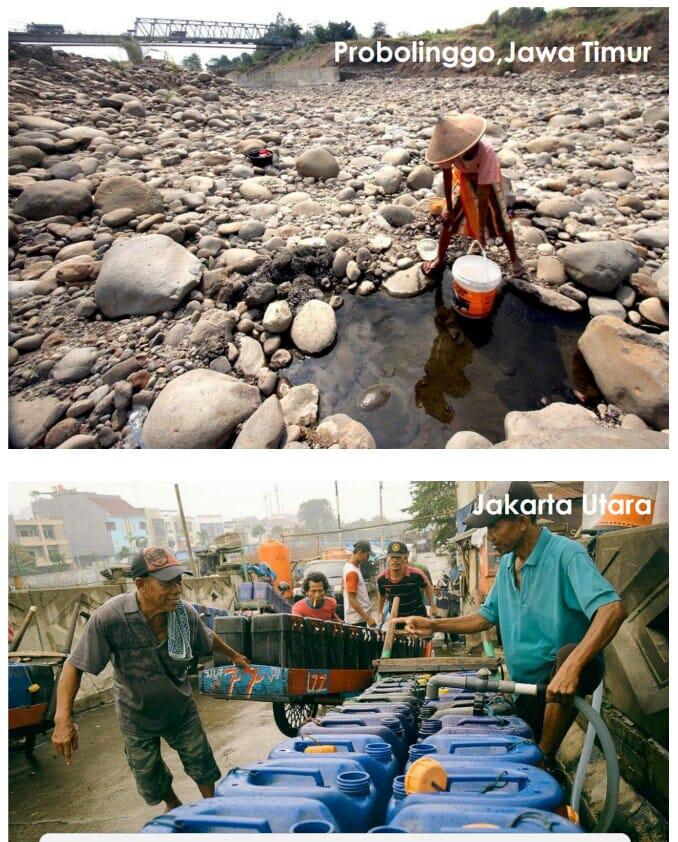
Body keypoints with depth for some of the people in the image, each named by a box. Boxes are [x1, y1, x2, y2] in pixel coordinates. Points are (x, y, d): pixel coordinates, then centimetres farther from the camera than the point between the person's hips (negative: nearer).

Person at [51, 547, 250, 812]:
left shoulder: (186, 613, -23)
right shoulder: (109, 618, -33)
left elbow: (209, 639, -1)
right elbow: (75, 665, -23)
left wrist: (234, 655, 14)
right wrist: (63, 719, -32)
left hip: (182, 709, 1)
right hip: (137, 717, -1)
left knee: (202, 764, 16)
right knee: (151, 780, 20)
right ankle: (174, 806, 52)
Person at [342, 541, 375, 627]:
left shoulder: (348, 566, 8)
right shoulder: (353, 572, -22)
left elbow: (343, 589, 18)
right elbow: (352, 599, -24)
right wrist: (368, 618, -23)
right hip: (357, 619, -10)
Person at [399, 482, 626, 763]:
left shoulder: (565, 553, -21)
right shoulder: (506, 563, 4)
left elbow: (612, 609, -33)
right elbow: (487, 616, 13)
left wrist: (572, 665, -47)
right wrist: (433, 625, 3)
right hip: (525, 686, 7)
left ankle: (544, 759, -21)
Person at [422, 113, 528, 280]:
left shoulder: (486, 151, -43)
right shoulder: (448, 147, -34)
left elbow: (483, 193, -40)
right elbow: (447, 176, -18)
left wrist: (481, 229, -37)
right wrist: (449, 207, -14)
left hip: (487, 177, -3)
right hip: (463, 176, 3)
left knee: (500, 218, -3)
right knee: (449, 216, -3)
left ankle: (515, 258, 16)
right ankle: (440, 259, 14)